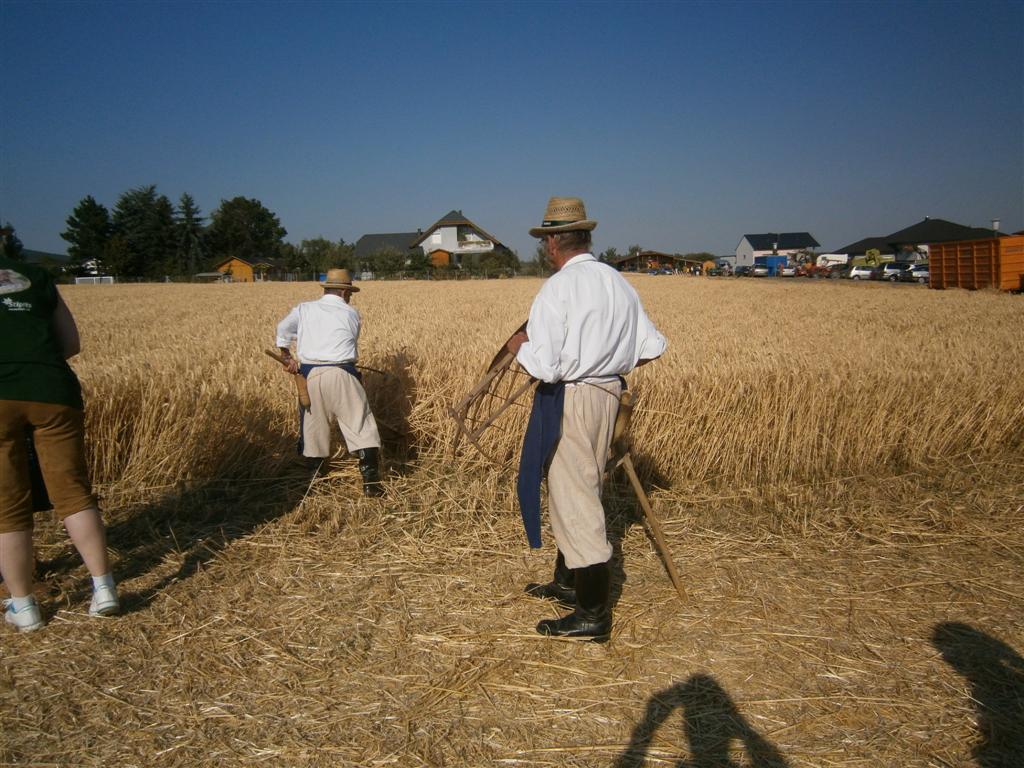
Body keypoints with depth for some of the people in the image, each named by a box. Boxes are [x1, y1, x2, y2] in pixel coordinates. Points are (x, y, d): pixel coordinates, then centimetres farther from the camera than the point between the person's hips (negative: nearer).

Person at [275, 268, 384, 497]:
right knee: (361, 426, 3)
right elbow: (350, 342, 12)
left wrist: (287, 357, 12)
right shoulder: (351, 313, 9)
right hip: (341, 375, -3)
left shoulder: (304, 309, 12)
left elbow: (283, 329, 1)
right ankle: (371, 482, 1)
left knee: (312, 427, 16)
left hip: (310, 375, 3)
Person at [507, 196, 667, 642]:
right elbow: (652, 348, 10)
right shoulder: (619, 283, 7)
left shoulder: (558, 288, -16)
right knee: (574, 491, 22)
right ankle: (567, 582, 38)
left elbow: (543, 366, -23)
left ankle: (593, 615, 8)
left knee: (575, 498, -1)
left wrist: (518, 347, -2)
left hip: (569, 399, -8)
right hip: (608, 393, 9)